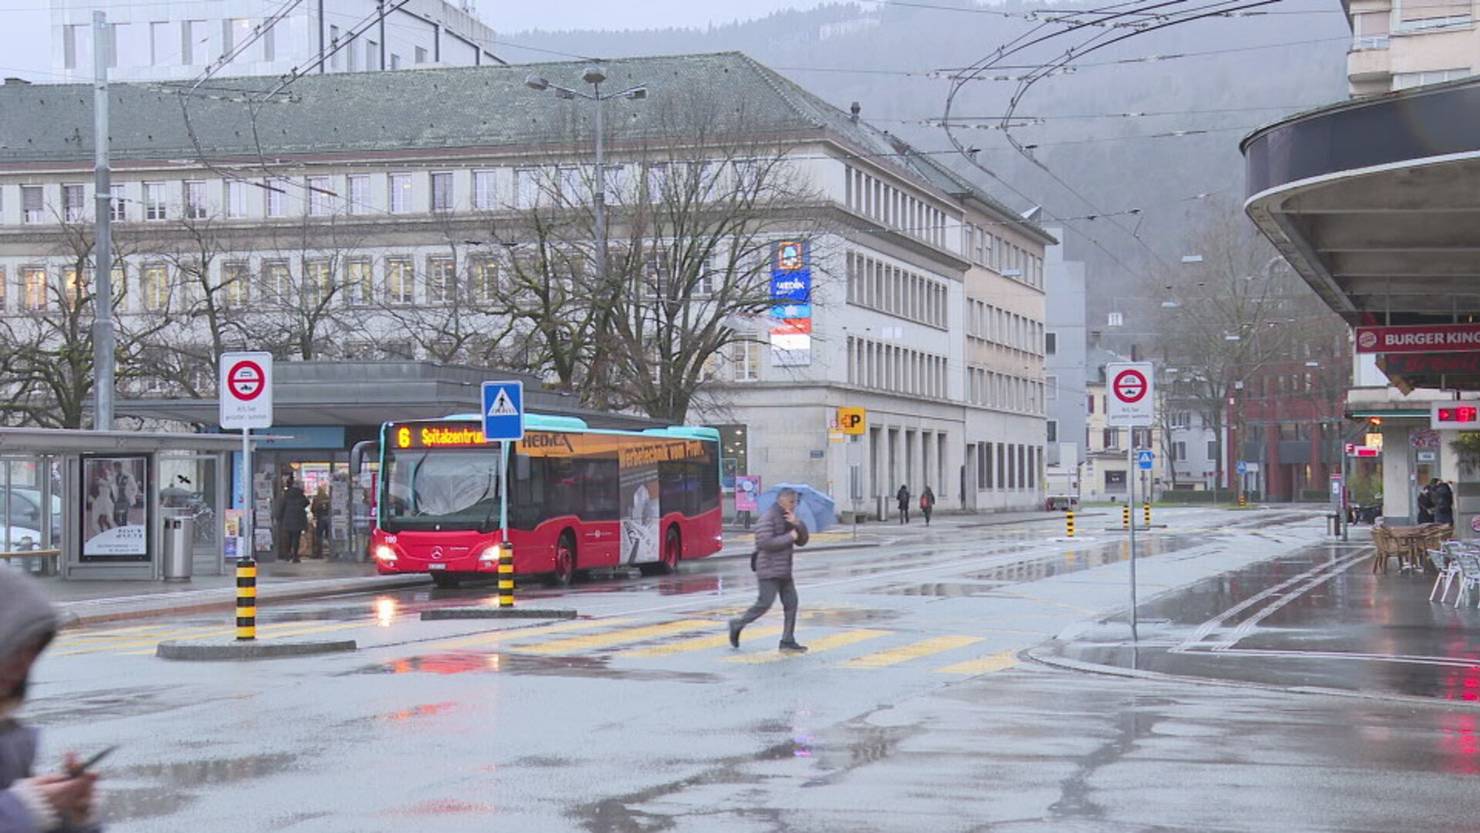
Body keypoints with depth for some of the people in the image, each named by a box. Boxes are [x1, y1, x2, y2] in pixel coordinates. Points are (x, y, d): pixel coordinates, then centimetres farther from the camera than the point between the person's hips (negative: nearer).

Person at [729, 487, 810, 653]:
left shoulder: (788, 518, 15)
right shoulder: (768, 518, -12)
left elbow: (802, 541, 10)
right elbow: (765, 542, -23)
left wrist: (797, 524, -9)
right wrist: (789, 537, -18)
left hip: (784, 571, 9)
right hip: (769, 570, -9)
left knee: (791, 603, 2)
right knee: (764, 603, -9)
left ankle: (787, 641, 5)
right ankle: (737, 625, 11)